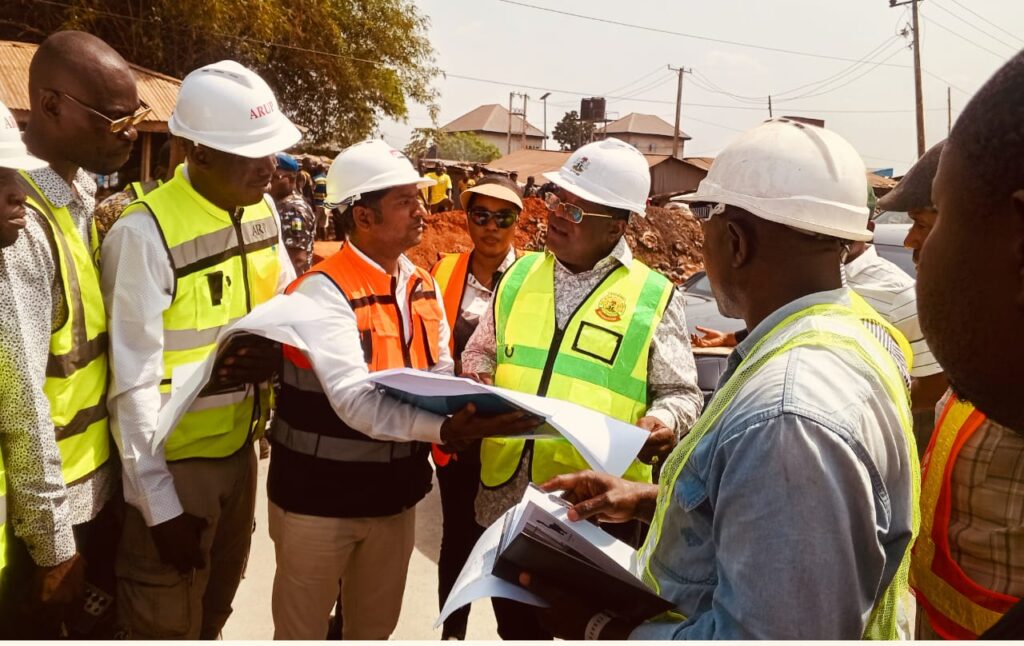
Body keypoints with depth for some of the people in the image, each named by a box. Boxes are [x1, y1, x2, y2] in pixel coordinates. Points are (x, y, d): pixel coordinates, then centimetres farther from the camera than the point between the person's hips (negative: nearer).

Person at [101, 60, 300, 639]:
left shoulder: (263, 211, -2)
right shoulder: (145, 234, -23)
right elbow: (134, 382, -21)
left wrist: (279, 347, -12)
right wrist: (160, 505, -18)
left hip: (240, 447, 6)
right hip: (173, 462, -6)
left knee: (215, 612, 25)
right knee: (169, 627, 13)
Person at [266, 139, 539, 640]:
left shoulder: (424, 286, 2)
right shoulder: (324, 291, -20)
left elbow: (441, 376, 3)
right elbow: (355, 402, -30)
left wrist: (469, 410, -19)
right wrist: (446, 428, -42)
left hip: (395, 493, 6)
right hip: (319, 496, -6)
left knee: (376, 628, 23)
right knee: (302, 631, 15)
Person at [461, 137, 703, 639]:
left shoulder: (653, 297, -6)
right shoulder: (519, 274, 6)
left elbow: (681, 394, -3)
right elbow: (481, 351, 16)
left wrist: (664, 421, -24)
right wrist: (477, 379, -6)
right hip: (506, 498, 4)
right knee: (515, 628, 22)